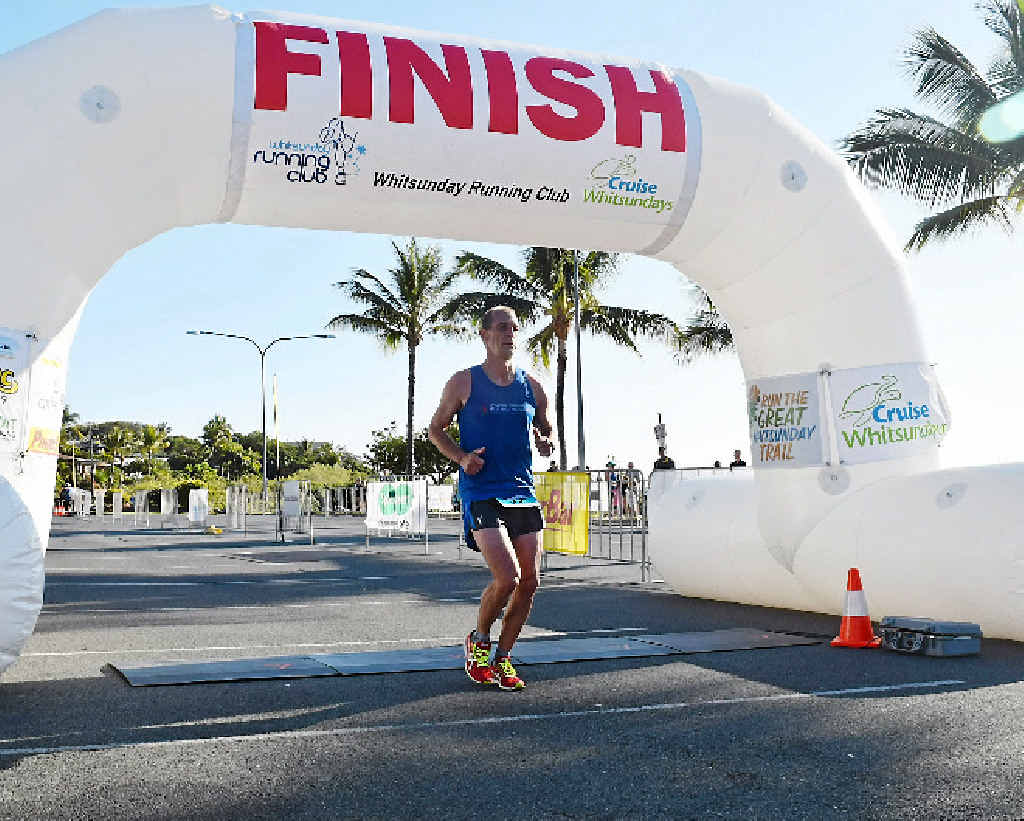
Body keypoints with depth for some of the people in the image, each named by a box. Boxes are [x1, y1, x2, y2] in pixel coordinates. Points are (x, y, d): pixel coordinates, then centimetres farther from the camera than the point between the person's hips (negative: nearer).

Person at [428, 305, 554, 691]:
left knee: (529, 581, 2)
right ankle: (479, 640, 13)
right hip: (481, 493, -5)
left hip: (523, 492, 5)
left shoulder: (532, 387, 11)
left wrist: (545, 443, -1)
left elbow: (545, 430, 23)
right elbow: (436, 429, 7)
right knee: (507, 578, -17)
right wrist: (462, 457, -10)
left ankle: (501, 659, 21)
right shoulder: (464, 382, 0)